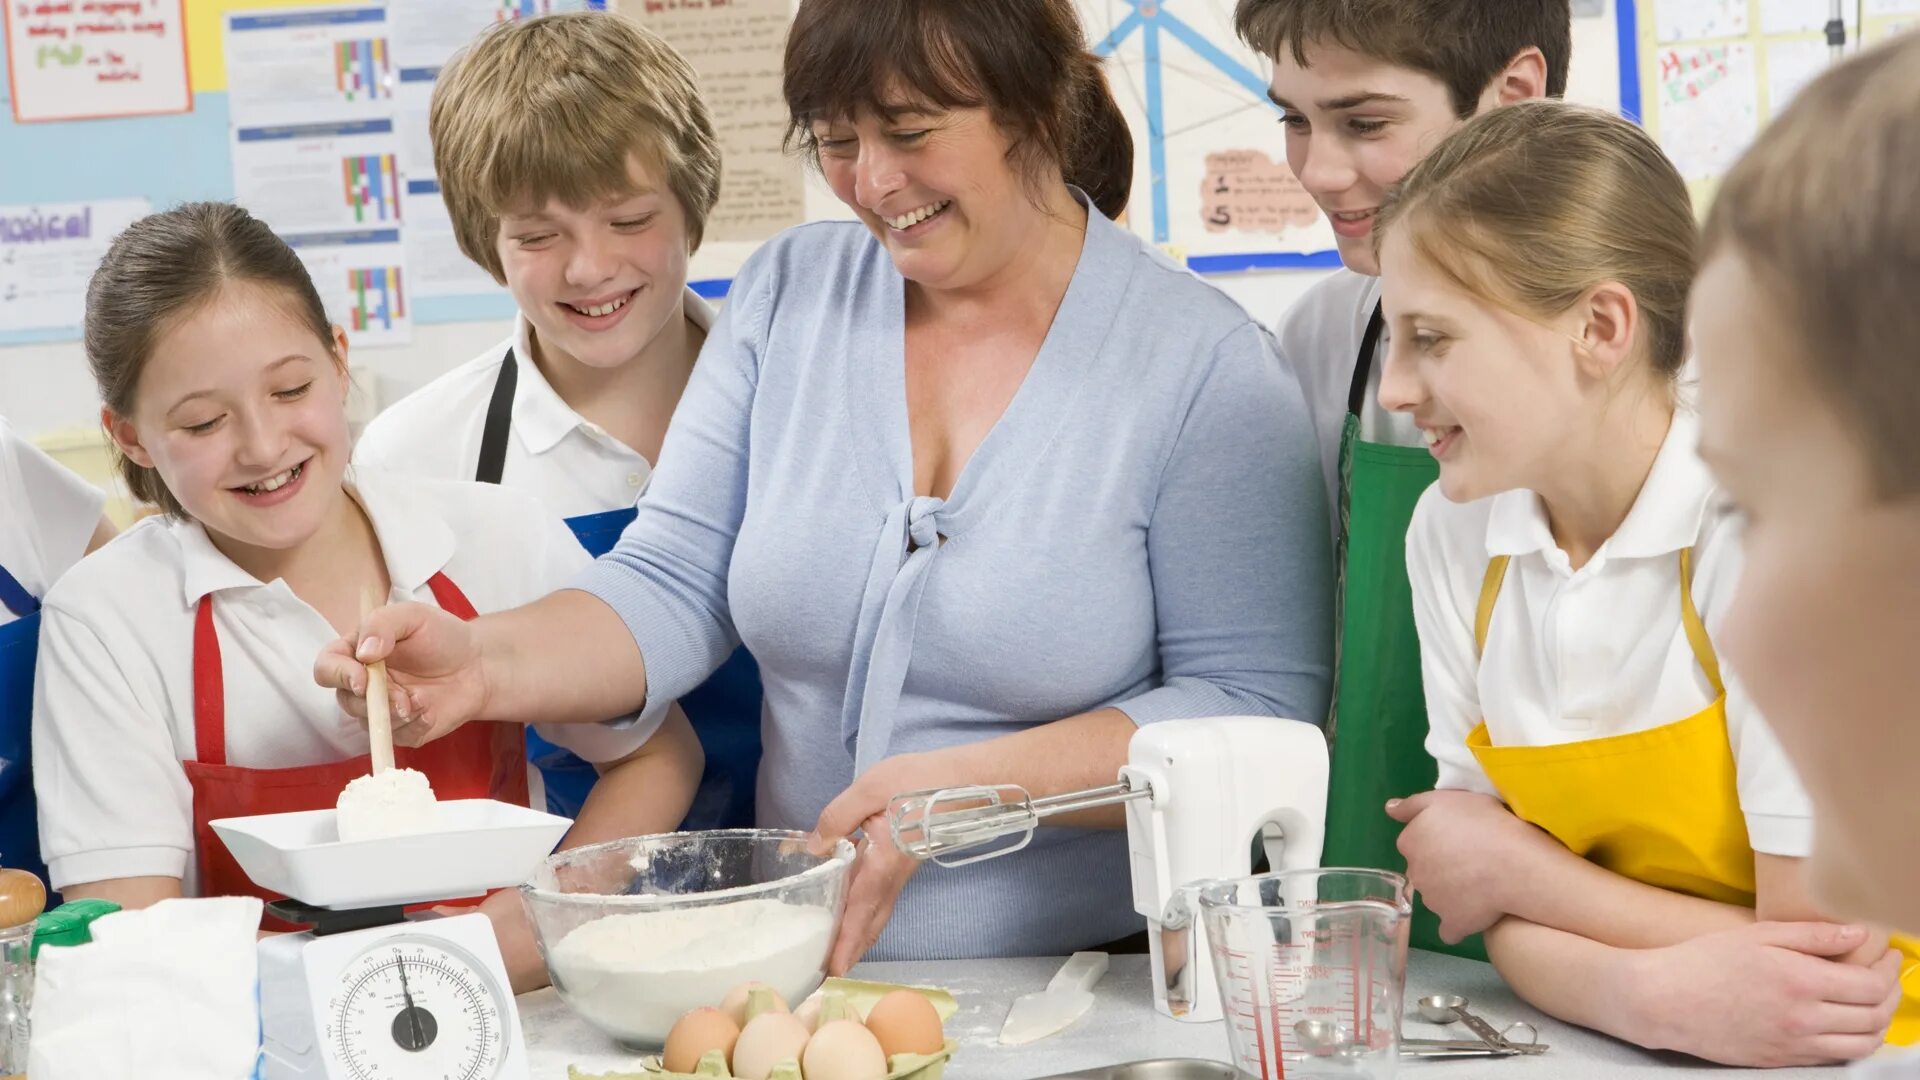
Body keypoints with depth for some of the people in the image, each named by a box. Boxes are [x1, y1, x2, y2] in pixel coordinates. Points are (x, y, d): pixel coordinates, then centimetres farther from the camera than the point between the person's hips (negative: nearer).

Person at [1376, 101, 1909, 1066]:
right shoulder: (1452, 536, 0)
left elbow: (1813, 963, -16)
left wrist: (1516, 866, -8)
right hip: (1602, 1049, 4)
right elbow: (1511, 925, -2)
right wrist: (1648, 995, -21)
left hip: (1853, 1056, -4)